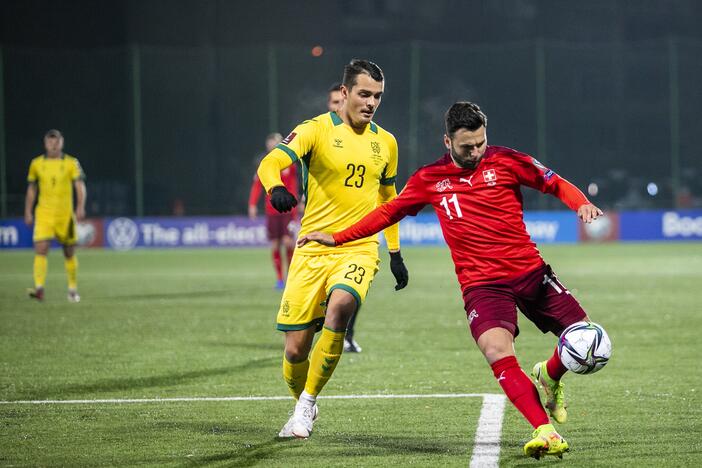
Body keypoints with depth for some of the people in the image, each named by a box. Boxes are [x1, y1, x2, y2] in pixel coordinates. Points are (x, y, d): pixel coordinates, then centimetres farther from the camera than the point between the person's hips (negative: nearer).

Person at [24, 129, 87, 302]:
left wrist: (80, 207, -20)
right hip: (44, 214, 0)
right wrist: (28, 212, 10)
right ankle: (39, 288, -22)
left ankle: (73, 289, 24)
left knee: (69, 253, 9)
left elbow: (80, 186, -6)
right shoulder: (37, 163, 6)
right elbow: (31, 189, 14)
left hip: (65, 214, 0)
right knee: (40, 249, -17)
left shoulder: (71, 163, 1)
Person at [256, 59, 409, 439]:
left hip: (359, 250, 2)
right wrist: (276, 187, -42)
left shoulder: (385, 143, 12)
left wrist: (395, 253, 24)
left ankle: (308, 401, -16)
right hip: (312, 251, -1)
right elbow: (271, 162, -20)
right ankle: (303, 406, 30)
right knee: (296, 349, -3)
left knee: (339, 307, -31)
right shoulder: (316, 130, -4)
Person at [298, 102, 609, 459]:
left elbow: (556, 184, 11)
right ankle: (545, 432, -31)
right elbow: (388, 212, 18)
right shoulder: (429, 179, 5)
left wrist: (581, 204, -10)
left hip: (530, 272, 1)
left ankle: (549, 377, 32)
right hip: (482, 285, -1)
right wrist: (337, 238, 13)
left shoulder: (506, 161, 2)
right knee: (498, 353, -28)